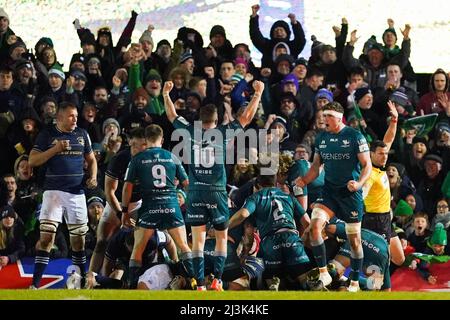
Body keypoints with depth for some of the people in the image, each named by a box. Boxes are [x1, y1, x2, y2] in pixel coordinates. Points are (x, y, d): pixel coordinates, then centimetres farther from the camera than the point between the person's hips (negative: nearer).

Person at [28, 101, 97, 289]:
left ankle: (81, 280, 20)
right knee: (46, 236, -11)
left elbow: (91, 160, 19)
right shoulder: (47, 134, -1)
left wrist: (93, 177, 0)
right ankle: (35, 283, -11)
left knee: (78, 238, 9)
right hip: (54, 190, -4)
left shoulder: (82, 134, 10)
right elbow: (32, 161, -6)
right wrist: (55, 149, -15)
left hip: (77, 192, 4)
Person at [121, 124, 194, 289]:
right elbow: (186, 183, 11)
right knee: (184, 246, 8)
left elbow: (128, 187, 0)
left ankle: (132, 285, 3)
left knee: (138, 248, 8)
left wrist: (125, 211, 9)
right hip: (171, 206, 1)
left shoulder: (137, 159, 2)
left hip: (149, 207, -1)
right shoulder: (172, 157, 6)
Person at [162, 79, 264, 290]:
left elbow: (172, 116, 16)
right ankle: (217, 279, -1)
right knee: (222, 236, 11)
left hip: (195, 192, 1)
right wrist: (257, 94, 16)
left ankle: (200, 284, -5)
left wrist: (166, 94, 29)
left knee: (198, 239, 0)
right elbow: (246, 117, 5)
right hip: (217, 192, -1)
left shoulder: (191, 132, 1)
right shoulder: (222, 133, -3)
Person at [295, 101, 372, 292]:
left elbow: (367, 165, -7)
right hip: (329, 192, 4)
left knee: (354, 239, 4)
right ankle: (323, 274, -10)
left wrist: (359, 183, -25)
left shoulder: (354, 136, -8)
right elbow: (316, 165, 16)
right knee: (314, 227, -18)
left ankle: (355, 283, 17)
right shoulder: (321, 138, 7)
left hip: (351, 193, -4)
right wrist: (304, 181, -3)